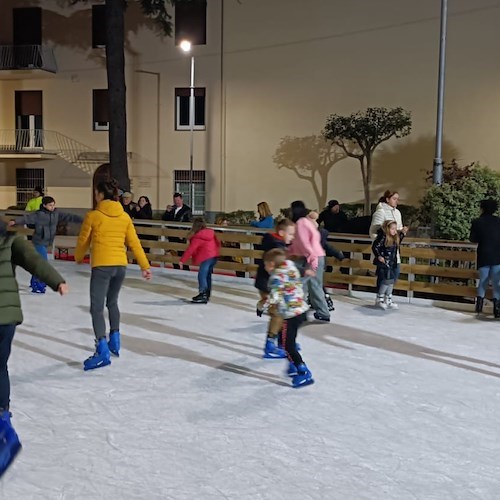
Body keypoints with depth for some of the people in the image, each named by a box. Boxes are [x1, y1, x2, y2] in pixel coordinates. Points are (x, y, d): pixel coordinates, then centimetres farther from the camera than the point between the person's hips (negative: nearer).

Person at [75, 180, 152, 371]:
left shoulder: (93, 215, -5)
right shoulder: (125, 217, 7)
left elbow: (83, 241, 5)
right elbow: (134, 243, 6)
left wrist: (78, 257, 24)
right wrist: (145, 266, 8)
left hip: (102, 266, -5)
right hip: (120, 266, 5)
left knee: (97, 308, -4)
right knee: (112, 302, 25)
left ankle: (102, 350, -15)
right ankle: (114, 341, 31)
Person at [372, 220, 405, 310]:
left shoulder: (395, 238, 10)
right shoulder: (382, 237, -14)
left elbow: (398, 244, 29)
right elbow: (374, 247, -14)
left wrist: (402, 234, 19)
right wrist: (379, 256, -20)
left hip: (392, 264, 8)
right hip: (383, 263, -8)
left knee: (391, 282, 11)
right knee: (386, 281, -10)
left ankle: (388, 300, 21)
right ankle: (379, 300, 5)